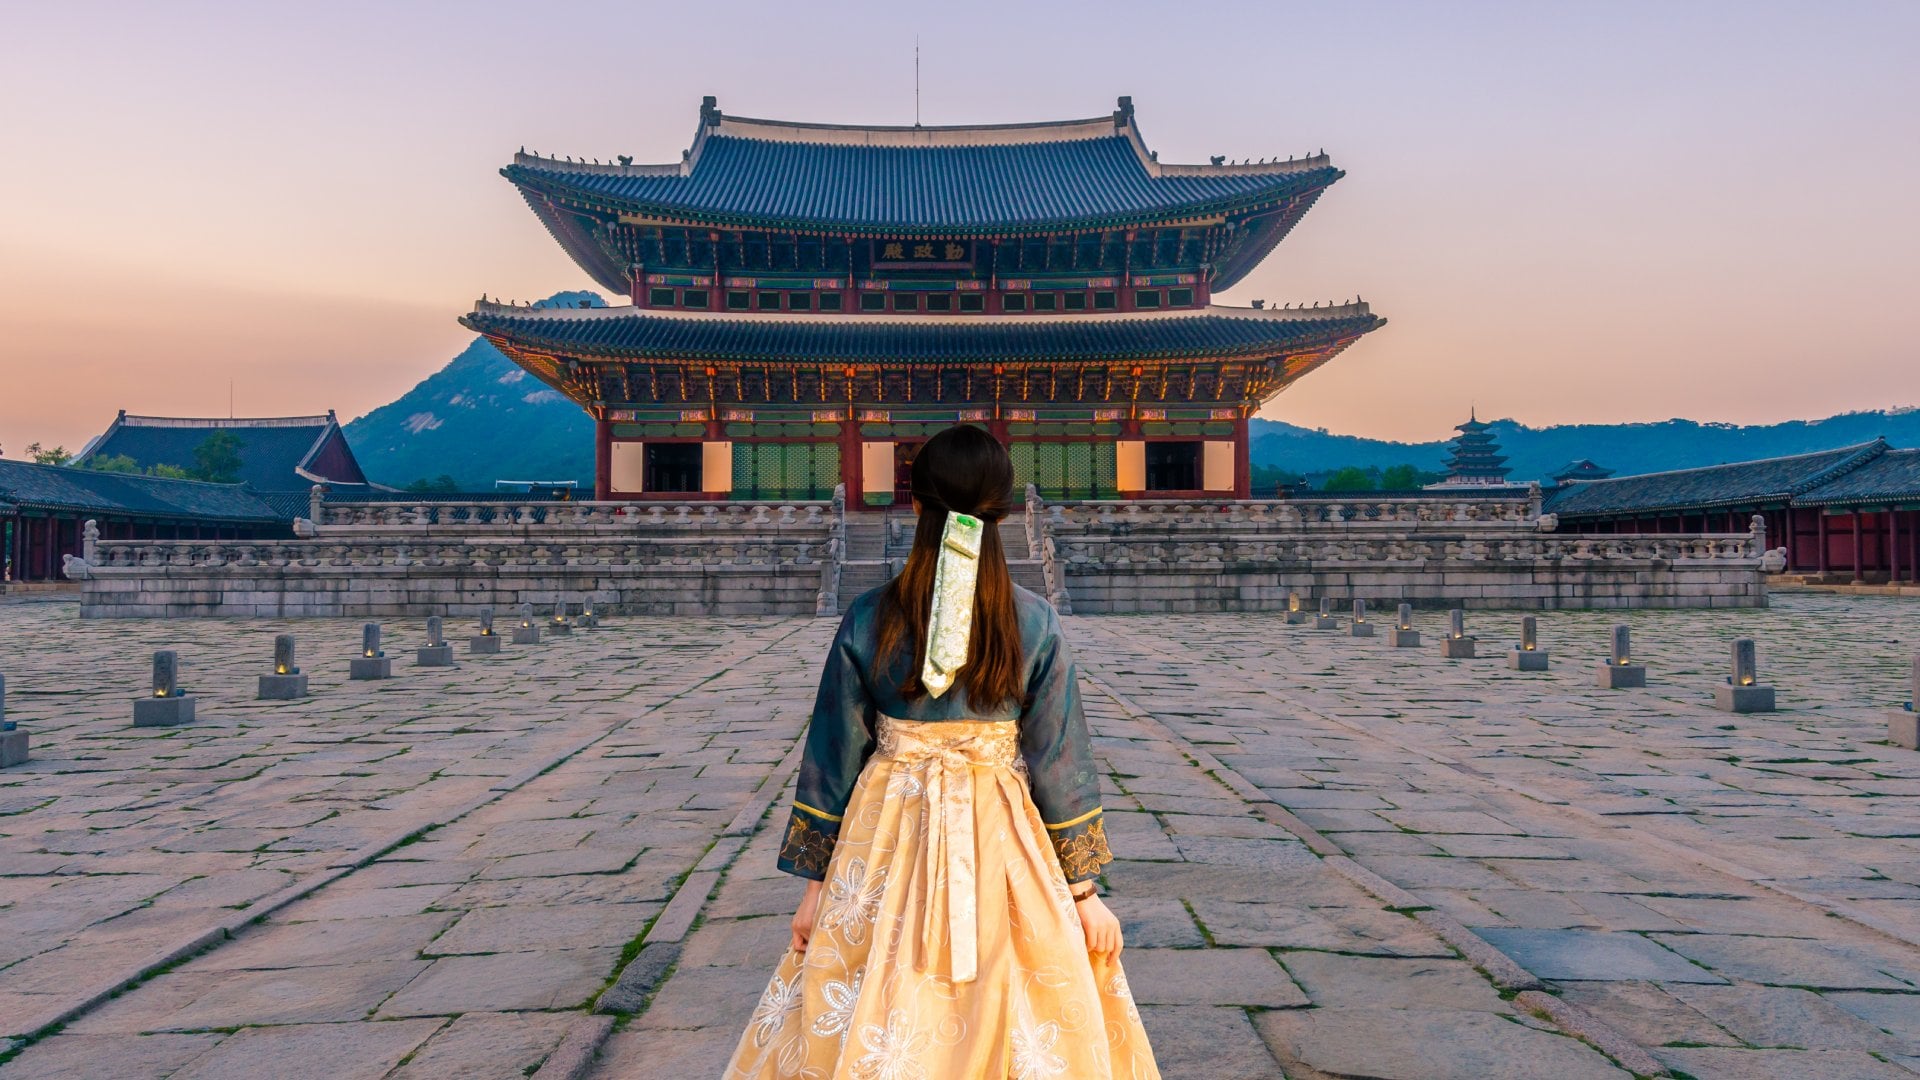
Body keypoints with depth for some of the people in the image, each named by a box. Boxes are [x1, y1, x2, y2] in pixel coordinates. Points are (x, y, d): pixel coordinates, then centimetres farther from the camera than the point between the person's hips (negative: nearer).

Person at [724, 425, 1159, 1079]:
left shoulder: (867, 620, -8)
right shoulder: (1036, 624, -9)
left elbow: (833, 756, -3)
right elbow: (1060, 762, -6)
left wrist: (816, 883, 7)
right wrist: (1083, 891, 3)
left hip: (887, 844, 1)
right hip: (1001, 841, 0)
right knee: (1018, 1025, 17)